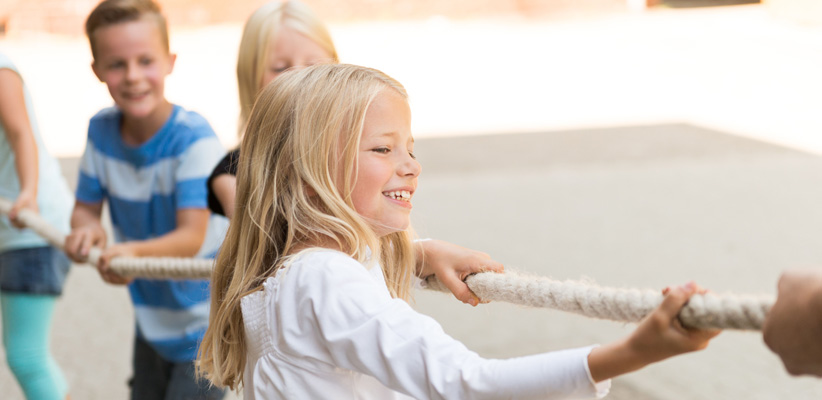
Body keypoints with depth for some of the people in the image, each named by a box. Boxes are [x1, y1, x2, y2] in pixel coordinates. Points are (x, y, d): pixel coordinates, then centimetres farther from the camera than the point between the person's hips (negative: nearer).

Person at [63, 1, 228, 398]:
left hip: (206, 323, -6)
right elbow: (86, 206, 1)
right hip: (152, 318, 6)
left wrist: (134, 252, -50)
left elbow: (191, 237, -30)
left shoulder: (194, 138, -25)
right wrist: (86, 229, -24)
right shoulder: (101, 131, -7)